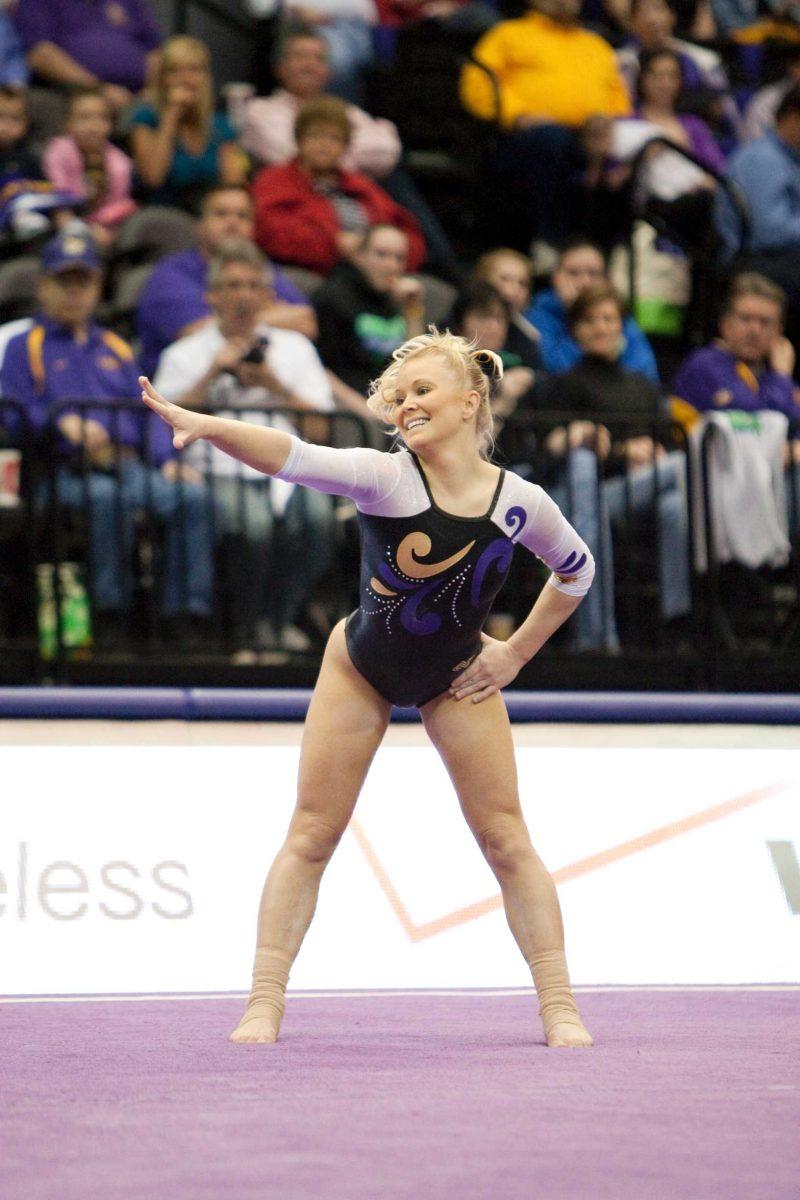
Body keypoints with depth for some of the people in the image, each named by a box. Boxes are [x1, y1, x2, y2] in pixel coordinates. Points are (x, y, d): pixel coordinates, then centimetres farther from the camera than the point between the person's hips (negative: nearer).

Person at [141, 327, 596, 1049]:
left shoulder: (521, 503, -16)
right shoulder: (385, 477, -25)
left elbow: (577, 570, 4)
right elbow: (296, 458, -43)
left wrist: (516, 653, -1)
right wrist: (208, 425, -60)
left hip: (457, 679, 1)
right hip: (361, 668, -1)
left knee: (506, 840, 1)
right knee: (312, 836, -1)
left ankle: (559, 1007, 9)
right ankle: (264, 1004, 6)